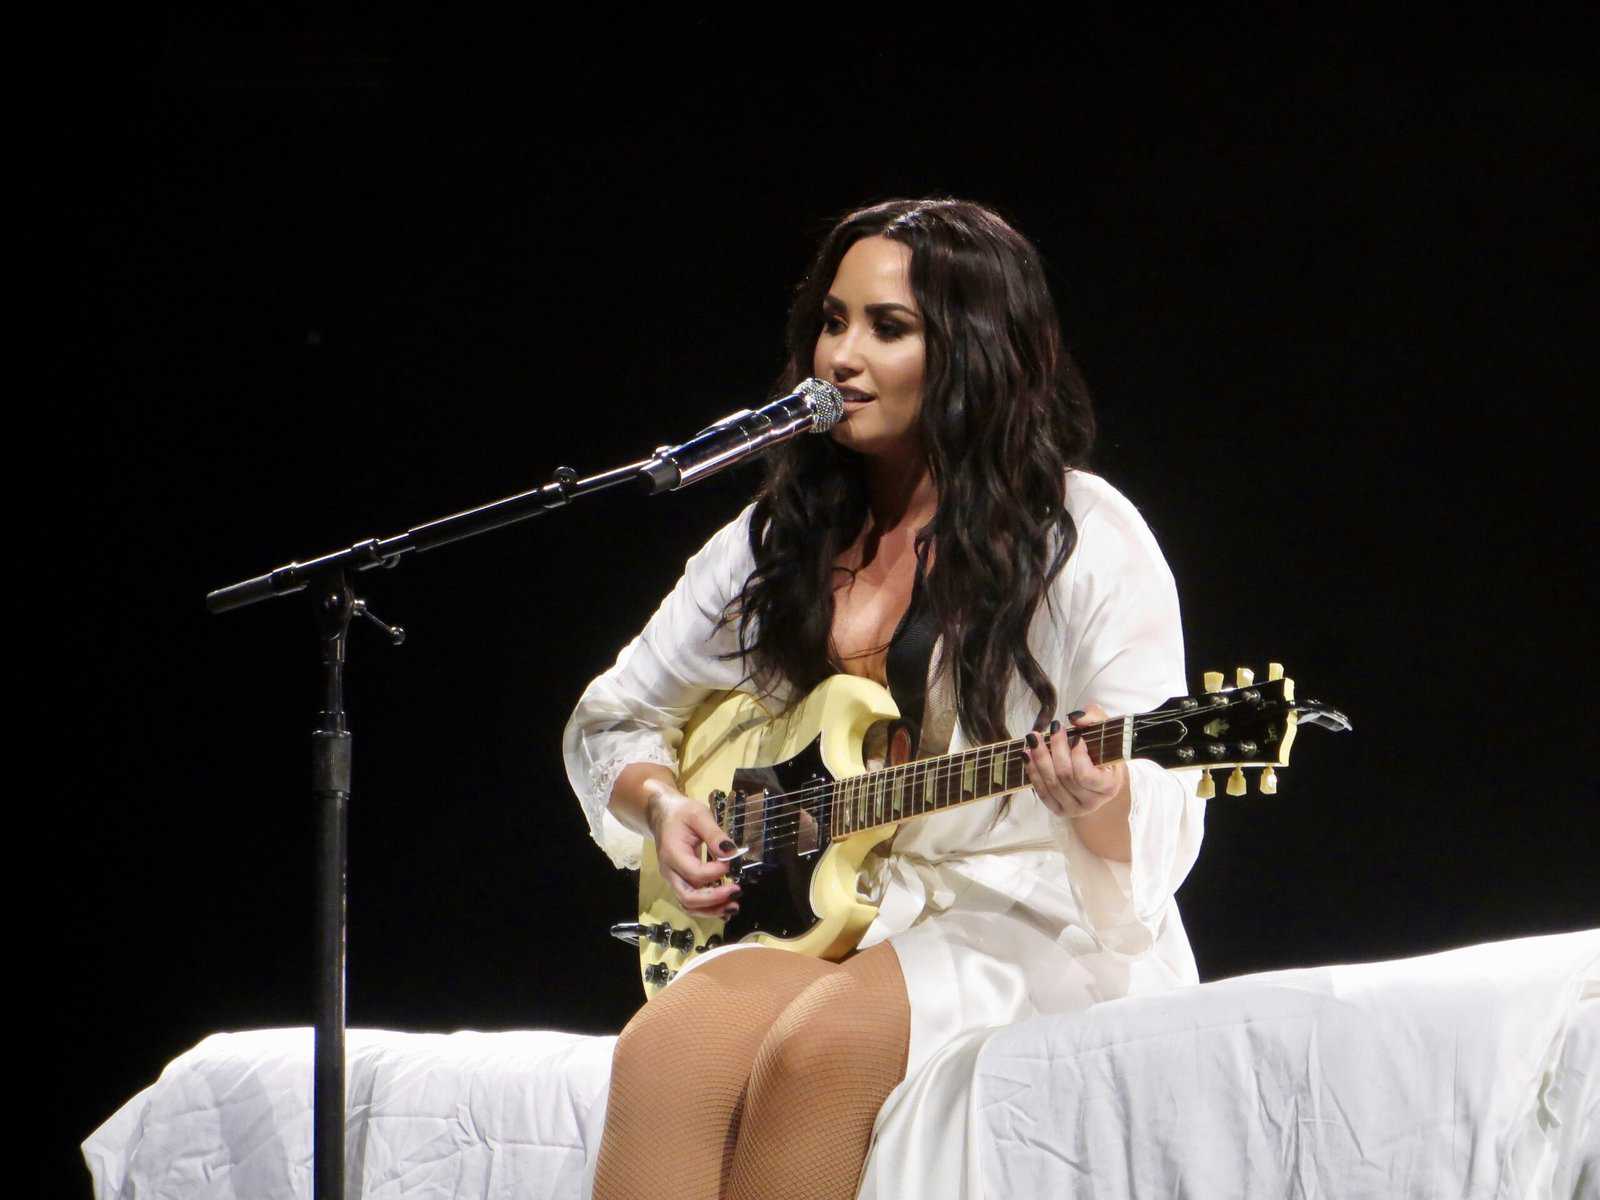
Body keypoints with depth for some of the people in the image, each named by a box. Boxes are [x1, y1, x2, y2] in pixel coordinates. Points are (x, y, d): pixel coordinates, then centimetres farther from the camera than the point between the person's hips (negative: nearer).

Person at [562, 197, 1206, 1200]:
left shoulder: (1084, 536, -3)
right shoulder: (784, 536, 13)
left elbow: (1160, 829, -8)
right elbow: (608, 723, 23)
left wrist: (1099, 806, -31)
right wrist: (661, 804, 2)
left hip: (1031, 929, -4)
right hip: (832, 921, 4)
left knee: (822, 1042, -35)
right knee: (669, 1048, -29)